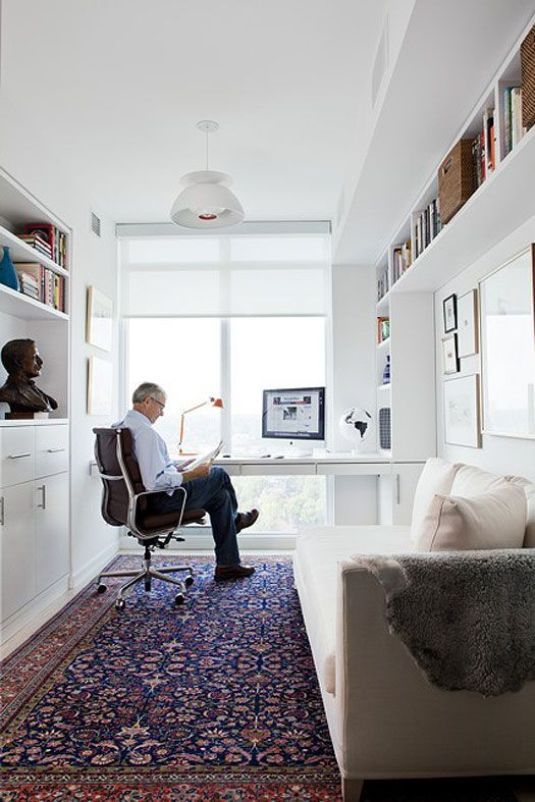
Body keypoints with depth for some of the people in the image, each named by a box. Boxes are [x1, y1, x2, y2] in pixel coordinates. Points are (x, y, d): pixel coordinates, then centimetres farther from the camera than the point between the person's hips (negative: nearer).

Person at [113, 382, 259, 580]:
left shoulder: (119, 426, 6)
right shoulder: (144, 431, -27)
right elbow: (155, 481, -31)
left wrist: (176, 466, 16)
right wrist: (192, 474, -21)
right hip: (162, 501, -10)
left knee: (220, 494, 17)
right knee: (218, 474, 7)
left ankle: (227, 564, 27)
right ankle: (235, 518, 40)